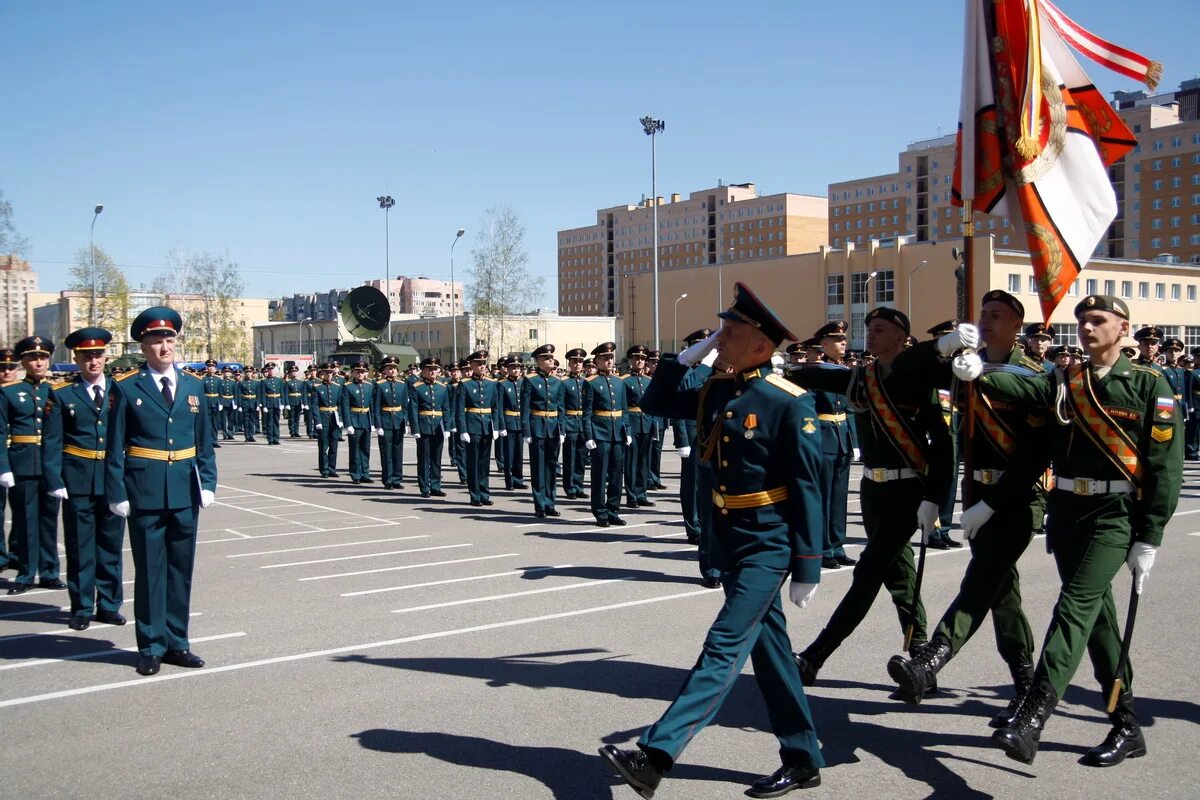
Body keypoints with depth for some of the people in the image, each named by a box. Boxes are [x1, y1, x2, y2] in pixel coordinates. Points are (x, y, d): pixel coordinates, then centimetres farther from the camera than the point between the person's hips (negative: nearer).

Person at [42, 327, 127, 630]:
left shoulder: (121, 388, 5)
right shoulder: (62, 394, 1)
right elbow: (52, 442, -2)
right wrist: (55, 481, -9)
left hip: (114, 476, 2)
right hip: (78, 479, -2)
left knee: (111, 543, 10)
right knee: (80, 546, 5)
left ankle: (109, 604, 21)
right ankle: (82, 607, 16)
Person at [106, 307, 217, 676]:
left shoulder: (193, 386, 8)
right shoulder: (128, 388, -2)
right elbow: (115, 447, -2)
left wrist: (207, 482, 3)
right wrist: (117, 493, -7)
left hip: (185, 493, 3)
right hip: (145, 493, -3)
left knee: (181, 569, 10)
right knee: (149, 571, 4)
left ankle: (176, 642, 20)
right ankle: (151, 647, 14)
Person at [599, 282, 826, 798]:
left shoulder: (790, 402, -15)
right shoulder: (715, 392, 6)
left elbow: (806, 489, -14)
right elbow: (655, 405, 18)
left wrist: (807, 569, -13)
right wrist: (687, 355, 2)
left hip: (769, 544, -8)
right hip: (730, 540, 8)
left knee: (724, 647, -11)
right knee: (769, 649, 14)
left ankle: (654, 757, -14)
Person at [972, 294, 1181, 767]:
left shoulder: (1150, 385, -1)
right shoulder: (1063, 382, 11)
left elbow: (1166, 467, -5)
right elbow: (1016, 388, -9)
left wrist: (1148, 538, -10)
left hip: (1115, 515, -5)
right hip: (1066, 512, 6)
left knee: (1076, 605, -18)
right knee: (1096, 615, 12)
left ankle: (1030, 720, -24)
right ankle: (1127, 727, 25)